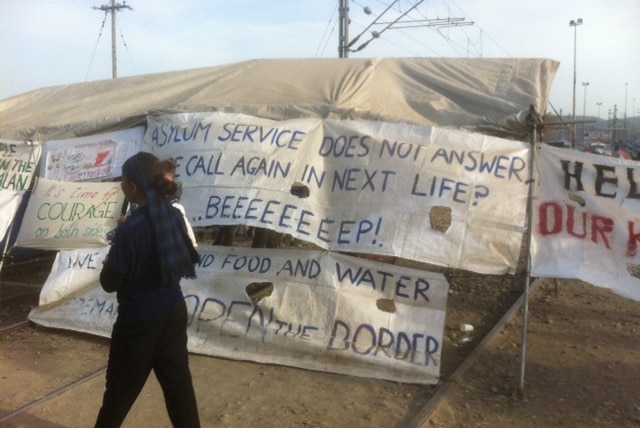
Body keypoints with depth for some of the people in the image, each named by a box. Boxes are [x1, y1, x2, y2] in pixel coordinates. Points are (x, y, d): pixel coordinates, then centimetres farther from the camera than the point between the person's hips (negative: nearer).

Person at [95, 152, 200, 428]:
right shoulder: (174, 216, -4)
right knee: (178, 379, 16)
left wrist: (108, 263, 4)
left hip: (138, 321, -6)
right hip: (173, 312, 6)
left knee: (121, 387, 16)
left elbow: (110, 283, -14)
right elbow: (189, 259, 9)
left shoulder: (130, 229, -24)